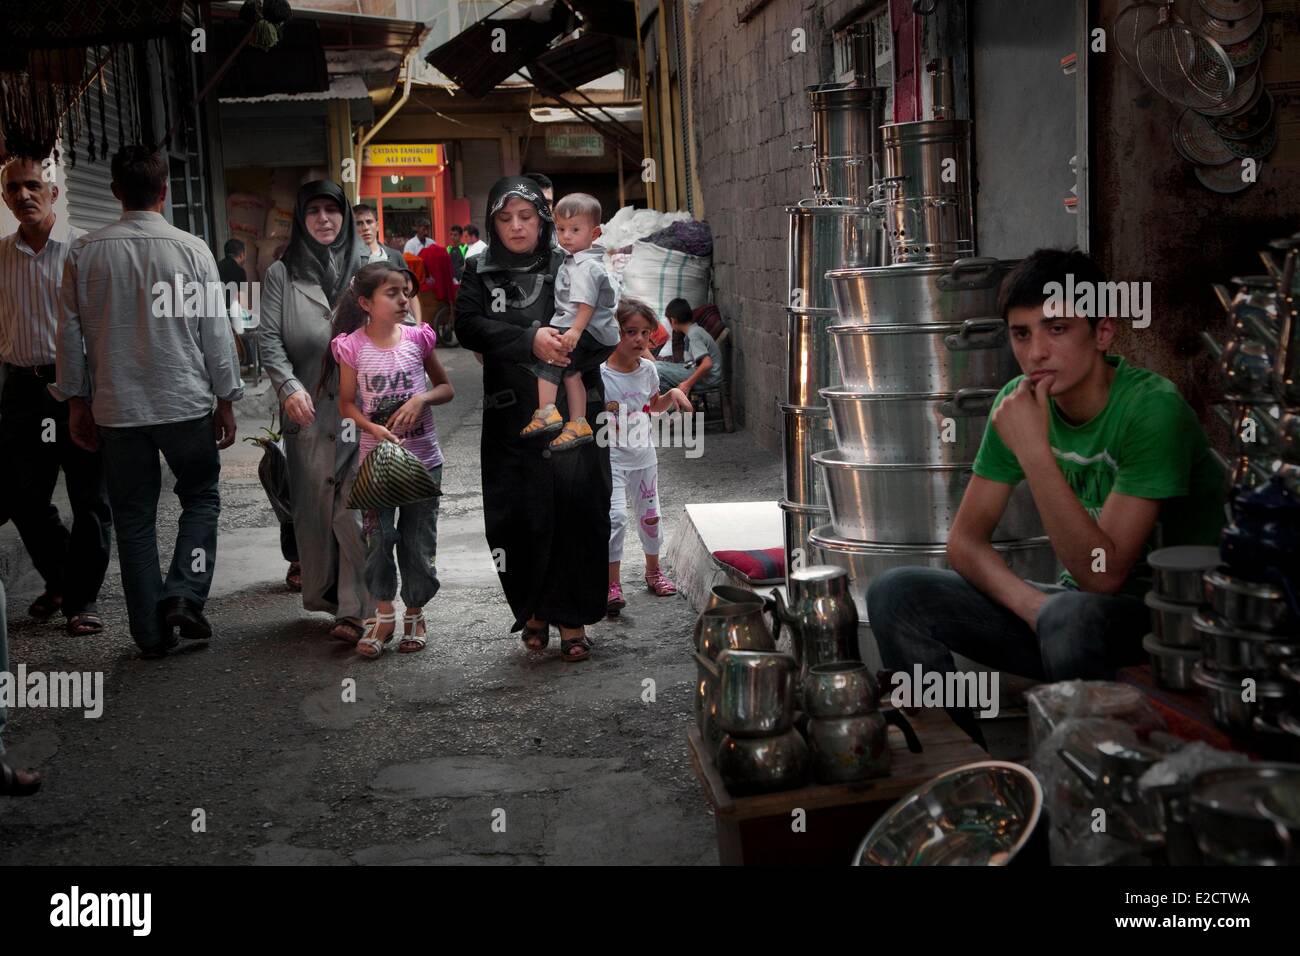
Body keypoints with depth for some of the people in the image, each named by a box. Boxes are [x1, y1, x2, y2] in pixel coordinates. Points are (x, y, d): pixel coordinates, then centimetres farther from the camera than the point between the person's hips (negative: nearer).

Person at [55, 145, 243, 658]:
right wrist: (226, 400, 5)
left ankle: (151, 632, 15)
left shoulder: (84, 252, -2)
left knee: (134, 519, 11)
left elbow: (71, 332, 4)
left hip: (115, 407, 2)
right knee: (201, 496, 18)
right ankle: (184, 595, -1)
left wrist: (76, 399, 14)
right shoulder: (191, 250, -8)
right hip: (185, 403, -2)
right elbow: (216, 332, -4)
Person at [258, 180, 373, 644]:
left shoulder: (365, 269, 10)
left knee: (355, 505, -9)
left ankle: (354, 609, -9)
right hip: (307, 409, 1)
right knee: (312, 505, 5)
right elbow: (269, 338, 3)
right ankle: (321, 593, 20)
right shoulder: (281, 274, 10)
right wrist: (288, 386, -12)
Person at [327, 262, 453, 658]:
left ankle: (415, 613, 24)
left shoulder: (418, 338, -2)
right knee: (379, 536, 1)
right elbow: (347, 403, -1)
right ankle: (384, 614, 17)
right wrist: (374, 429, -18)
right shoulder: (352, 346, -7)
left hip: (422, 456, 1)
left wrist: (422, 398, -13)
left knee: (418, 539, 7)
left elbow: (446, 388, 7)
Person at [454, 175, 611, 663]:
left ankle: (572, 619, 4)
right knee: (518, 517, 0)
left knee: (577, 512, -7)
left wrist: (567, 341, -16)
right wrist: (529, 340, -20)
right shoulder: (480, 273, 9)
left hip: (573, 412, -1)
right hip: (511, 418, 1)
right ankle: (532, 610, 19)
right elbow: (468, 325, -7)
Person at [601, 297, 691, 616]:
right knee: (616, 517, -19)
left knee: (649, 515, 18)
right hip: (611, 458, -6)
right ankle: (612, 585, -11)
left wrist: (673, 394, 3)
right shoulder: (599, 375, -17)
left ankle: (653, 571, 38)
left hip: (644, 455, 6)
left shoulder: (648, 369, 1)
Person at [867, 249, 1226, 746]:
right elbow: (965, 539, 0)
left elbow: (1103, 573, -26)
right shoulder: (1019, 400, -2)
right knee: (894, 594, -11)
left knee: (1071, 615, -40)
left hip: (1166, 615, -6)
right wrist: (1032, 605, -19)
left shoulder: (1152, 409, -21)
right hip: (1075, 598, 6)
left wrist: (1034, 451, -32)